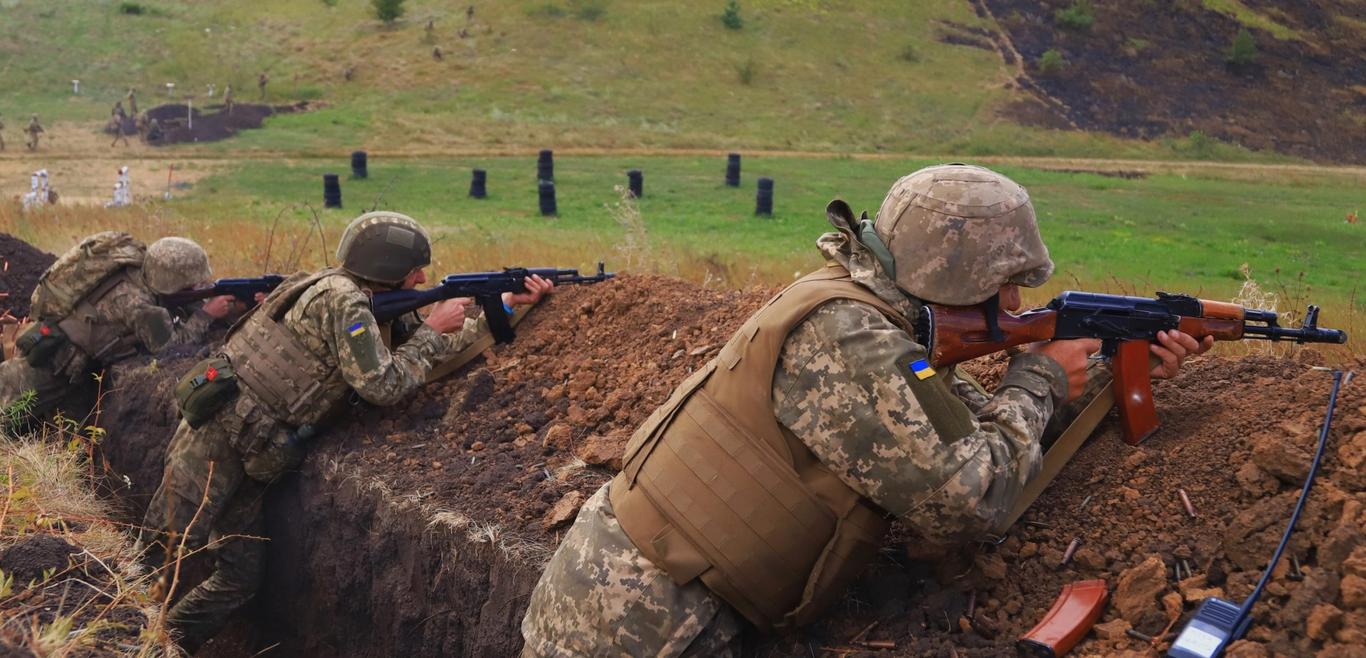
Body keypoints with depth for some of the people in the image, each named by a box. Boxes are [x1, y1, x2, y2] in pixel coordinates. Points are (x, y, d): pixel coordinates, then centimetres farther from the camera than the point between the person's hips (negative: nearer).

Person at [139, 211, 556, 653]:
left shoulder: (369, 308, 16)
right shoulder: (342, 299, -14)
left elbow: (439, 349, 18)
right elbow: (384, 385, -17)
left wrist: (507, 304, 14)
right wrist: (431, 329, -6)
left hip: (249, 457, 9)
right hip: (221, 430, -9)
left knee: (241, 577, 8)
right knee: (170, 544, -11)